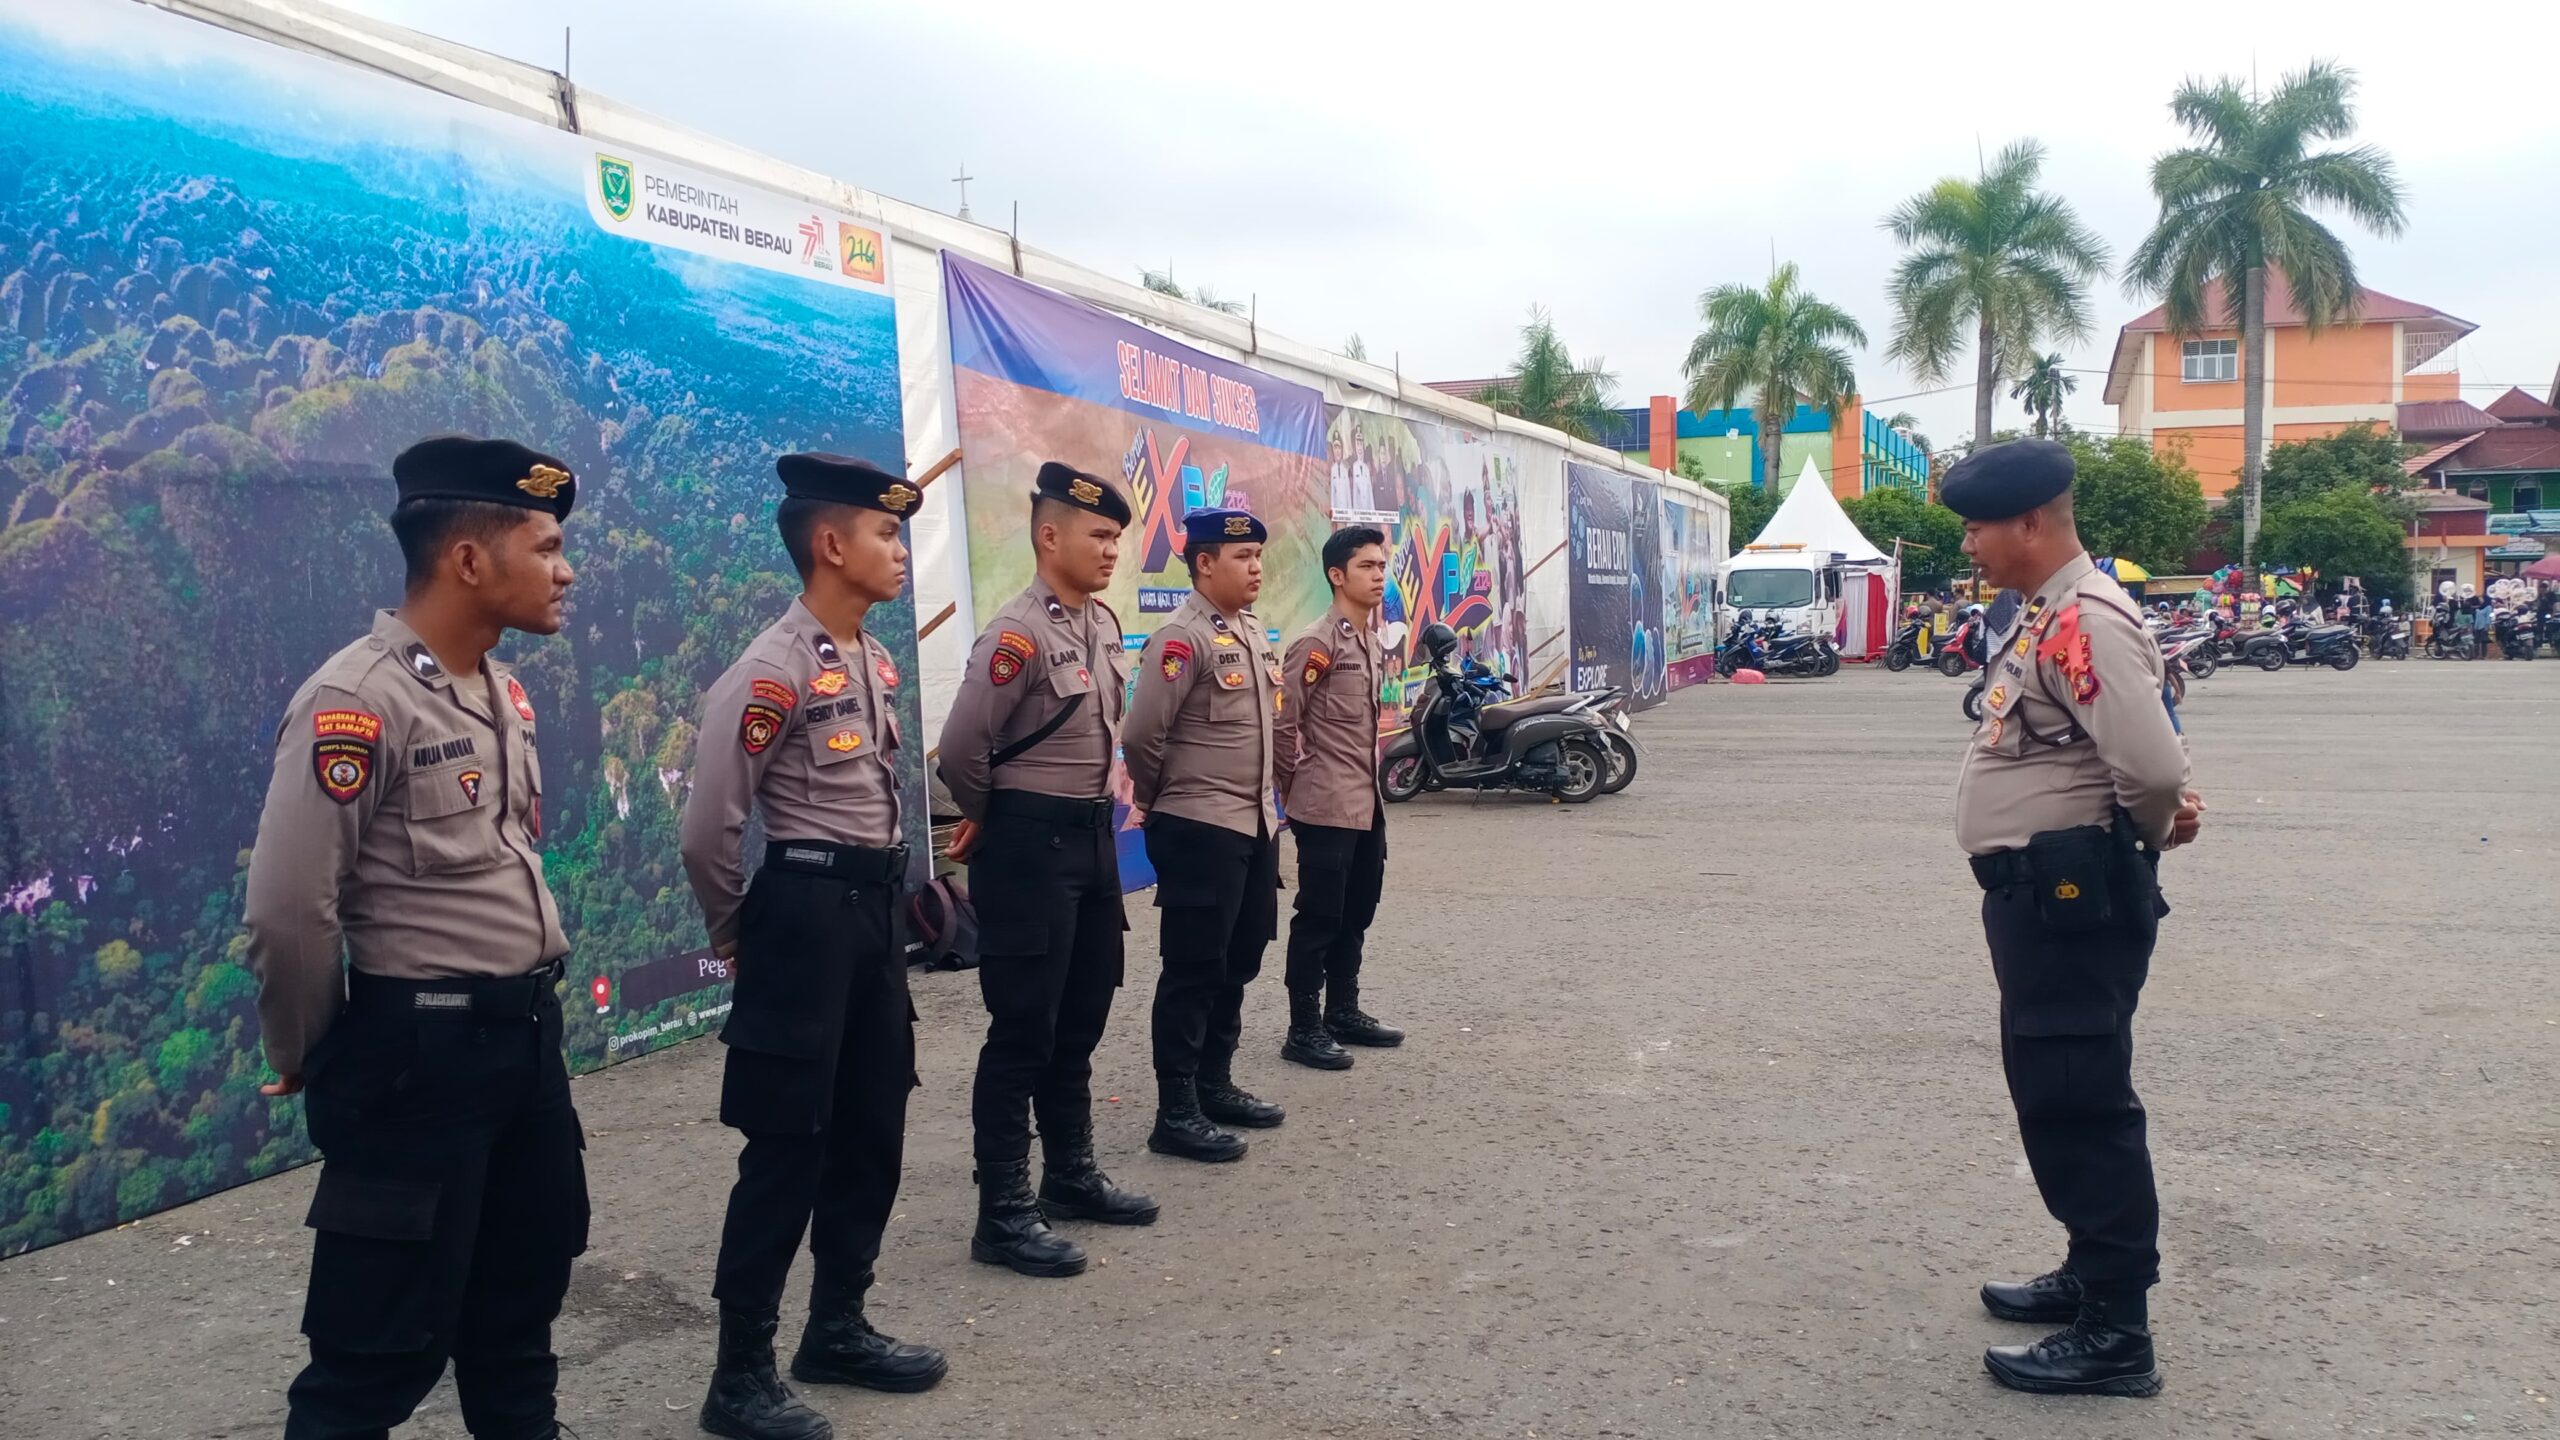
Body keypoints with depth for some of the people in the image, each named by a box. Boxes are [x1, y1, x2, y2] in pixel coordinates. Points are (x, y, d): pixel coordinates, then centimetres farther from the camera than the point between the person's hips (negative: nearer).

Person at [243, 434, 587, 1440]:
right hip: (419, 1054, -8)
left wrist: (529, 1003, 17)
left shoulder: (505, 692, 9)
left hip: (529, 1034, 8)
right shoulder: (355, 703, -18)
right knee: (386, 1344, 4)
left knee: (524, 1292, 21)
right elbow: (288, 914, -19)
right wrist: (310, 1062, -6)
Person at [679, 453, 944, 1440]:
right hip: (808, 912, -9)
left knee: (872, 1128, 16)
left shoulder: (875, 658, 11)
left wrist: (890, 892, 18)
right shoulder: (775, 670, -17)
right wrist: (735, 934, -3)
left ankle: (837, 1328, 32)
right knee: (788, 1147, -1)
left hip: (874, 909, 9)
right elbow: (709, 827, -16)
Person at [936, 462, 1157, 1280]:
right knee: (1023, 1031, -2)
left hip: (1094, 835, 8)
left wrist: (1092, 813, 15)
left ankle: (1072, 1175, 33)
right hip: (1030, 845, -8)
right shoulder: (1017, 637, -19)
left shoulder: (1104, 624, 8)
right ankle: (1003, 1212, 8)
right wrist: (993, 820, -2)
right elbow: (961, 752, -18)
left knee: (1081, 1020, 18)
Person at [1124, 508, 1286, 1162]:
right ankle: (1176, 1112, 6)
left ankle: (1215, 1083, 29)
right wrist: (1160, 802, -3)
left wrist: (1262, 807, 17)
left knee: (1238, 963, 16)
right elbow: (1143, 735, -17)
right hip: (1199, 830, -9)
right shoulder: (1182, 637, -15)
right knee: (1193, 970, -2)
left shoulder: (1253, 633, 12)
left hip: (1254, 824, 9)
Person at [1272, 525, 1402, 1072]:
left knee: (1356, 913, 16)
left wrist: (1369, 782, 15)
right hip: (1327, 807, -8)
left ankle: (1344, 1012, 28)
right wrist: (1293, 785, -6)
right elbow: (1279, 723, -16)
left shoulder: (1374, 642, 12)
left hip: (1368, 803, 8)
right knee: (1319, 918, -2)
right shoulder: (1316, 644, -14)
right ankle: (1303, 1030, 6)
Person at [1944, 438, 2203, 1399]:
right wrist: (2163, 814, 3)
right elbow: (2137, 756, 22)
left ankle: (2117, 1334, 6)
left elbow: (2152, 767, -29)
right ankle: (2095, 1273, 34)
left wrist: (2147, 835, -9)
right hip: (2038, 892, 11)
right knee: (2051, 1093, 20)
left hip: (2074, 896, -11)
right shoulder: (2047, 618, 13)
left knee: (2080, 1102, -4)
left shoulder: (2086, 619, -20)